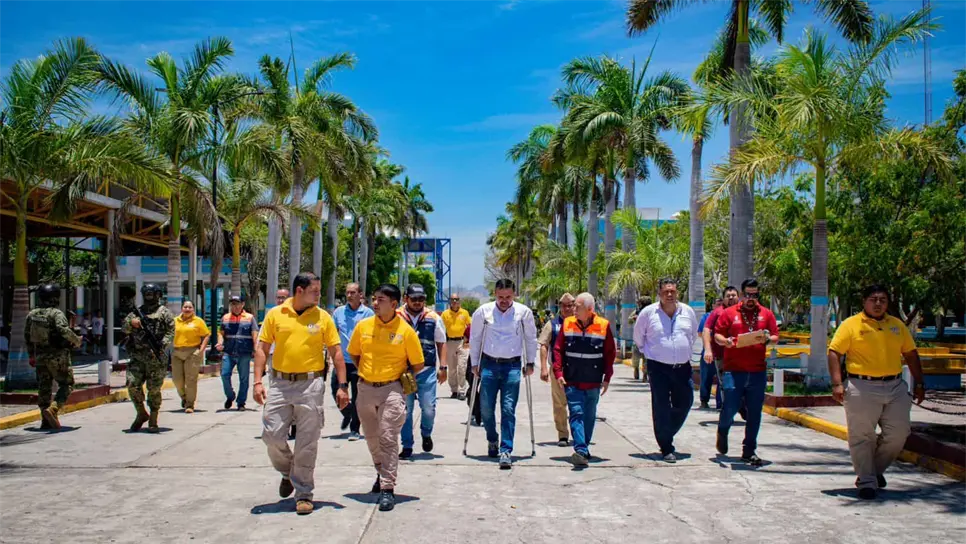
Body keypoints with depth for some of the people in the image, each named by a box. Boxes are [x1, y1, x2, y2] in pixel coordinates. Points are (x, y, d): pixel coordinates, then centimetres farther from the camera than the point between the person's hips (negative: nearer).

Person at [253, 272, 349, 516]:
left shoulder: (323, 317, 2)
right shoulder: (275, 314, 3)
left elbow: (336, 352, 4)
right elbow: (262, 349, 4)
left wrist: (342, 385, -3)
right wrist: (258, 381, -6)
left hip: (311, 384, -1)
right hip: (281, 383, 1)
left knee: (307, 442, 2)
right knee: (272, 434, 1)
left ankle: (304, 493, 15)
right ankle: (288, 472, 30)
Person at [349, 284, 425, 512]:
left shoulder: (406, 331, -9)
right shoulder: (363, 326, 1)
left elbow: (418, 364, 1)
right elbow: (354, 353, 17)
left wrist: (400, 378, 1)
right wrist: (365, 372, 8)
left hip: (391, 390, -4)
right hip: (366, 389, 5)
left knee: (388, 438, -8)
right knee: (372, 437, 17)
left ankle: (387, 489, -5)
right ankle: (383, 473, 40)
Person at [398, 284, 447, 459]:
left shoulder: (433, 318, 7)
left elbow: (441, 343, 11)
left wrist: (443, 367, 3)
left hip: (427, 370, 1)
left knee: (428, 408, -4)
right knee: (405, 410, 4)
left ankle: (426, 434, 27)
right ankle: (407, 446, 17)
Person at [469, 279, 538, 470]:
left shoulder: (524, 313, -1)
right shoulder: (483, 312, -1)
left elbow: (531, 339, 10)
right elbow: (475, 338, 9)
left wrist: (529, 363, 9)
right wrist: (475, 364, 8)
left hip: (512, 366, -1)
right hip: (489, 364, 1)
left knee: (508, 410, -7)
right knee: (486, 408, 4)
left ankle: (505, 451, -6)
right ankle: (492, 441, 30)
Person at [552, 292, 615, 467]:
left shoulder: (603, 326, -3)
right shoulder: (568, 324, 0)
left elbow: (610, 353, 4)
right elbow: (558, 349, 4)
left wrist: (607, 378, 2)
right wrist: (558, 372, -5)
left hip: (593, 383, 1)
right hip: (572, 382, 0)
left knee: (589, 417, 12)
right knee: (576, 414, -11)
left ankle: (584, 448, 26)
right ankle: (581, 451, -19)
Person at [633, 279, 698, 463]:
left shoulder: (687, 311, 5)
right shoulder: (648, 312, -4)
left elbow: (694, 334, 23)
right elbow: (638, 335, 10)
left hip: (683, 367, 4)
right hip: (658, 367, -3)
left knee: (684, 403, 7)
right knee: (661, 408, -3)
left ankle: (666, 434, 30)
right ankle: (666, 448, 4)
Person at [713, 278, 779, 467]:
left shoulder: (766, 314, 11)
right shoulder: (729, 313, 5)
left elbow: (775, 337, 10)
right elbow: (717, 335, 5)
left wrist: (767, 340, -11)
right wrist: (725, 341, -15)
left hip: (757, 371, 2)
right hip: (733, 369, -2)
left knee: (754, 413, 3)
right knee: (730, 407, -4)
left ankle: (749, 451, 13)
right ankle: (722, 431, 30)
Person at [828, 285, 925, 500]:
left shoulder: (897, 325, 13)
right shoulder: (851, 325, -1)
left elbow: (911, 354, 18)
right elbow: (834, 353, -5)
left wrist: (918, 383, 12)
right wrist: (837, 383, -14)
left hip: (895, 387, 4)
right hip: (862, 388, -4)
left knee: (898, 433, 3)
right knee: (862, 436, -3)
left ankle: (876, 469, 25)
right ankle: (866, 481, 9)